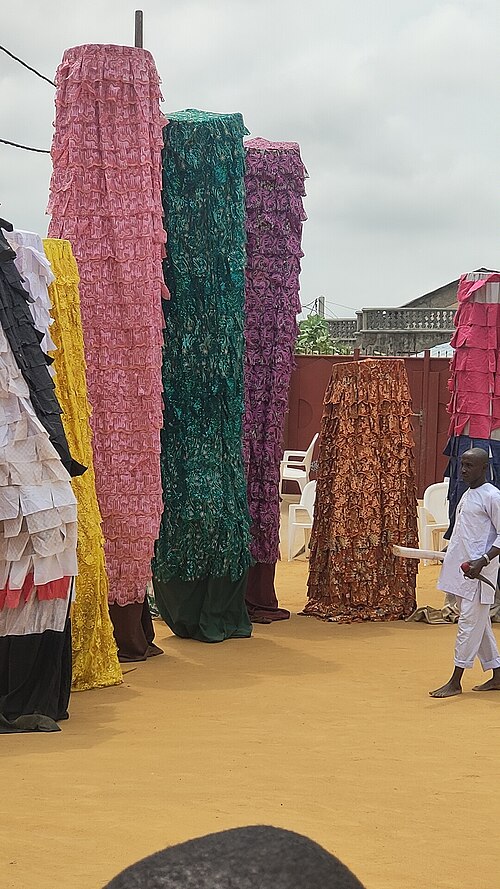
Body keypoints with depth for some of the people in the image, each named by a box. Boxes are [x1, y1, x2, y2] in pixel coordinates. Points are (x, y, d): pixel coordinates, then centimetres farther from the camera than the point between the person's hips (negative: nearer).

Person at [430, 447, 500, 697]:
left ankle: (456, 681, -2)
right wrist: (451, 558, 18)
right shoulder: (467, 495, 15)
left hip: (477, 573, -9)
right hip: (461, 570, 9)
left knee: (470, 623, -5)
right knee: (479, 625, 13)